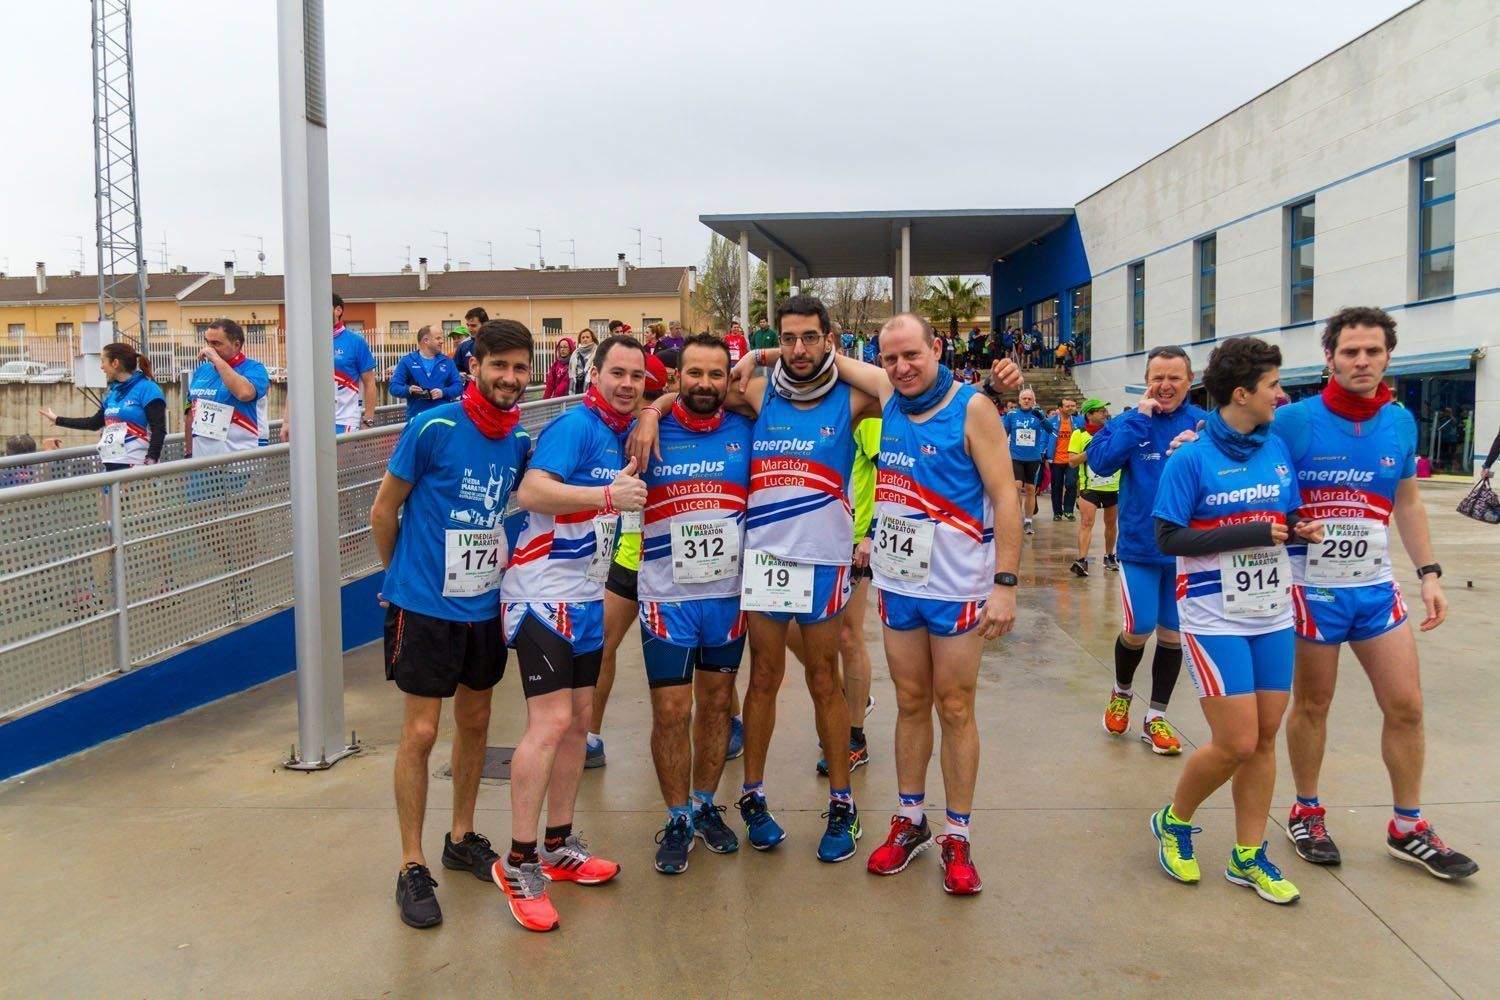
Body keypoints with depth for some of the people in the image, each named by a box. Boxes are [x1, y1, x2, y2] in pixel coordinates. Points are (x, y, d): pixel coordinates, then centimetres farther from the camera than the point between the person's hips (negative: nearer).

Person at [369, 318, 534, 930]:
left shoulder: (521, 440, 1)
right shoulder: (432, 428, -15)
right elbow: (383, 511, -5)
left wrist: (500, 566, 10)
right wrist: (403, 576, 6)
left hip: (486, 605, 5)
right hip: (425, 605, -5)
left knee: (475, 723, 16)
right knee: (420, 733, 0)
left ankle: (462, 839, 34)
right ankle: (412, 868, 13)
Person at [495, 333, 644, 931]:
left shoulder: (624, 434, 11)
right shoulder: (575, 426, -14)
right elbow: (532, 491, -29)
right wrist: (607, 494, -38)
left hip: (586, 598, 9)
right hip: (542, 593, -9)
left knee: (578, 720, 13)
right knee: (550, 721, -13)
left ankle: (558, 846, 26)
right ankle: (519, 862, -2)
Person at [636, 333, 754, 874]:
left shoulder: (745, 431, -1)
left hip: (729, 594, 2)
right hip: (667, 597, -2)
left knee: (716, 704, 14)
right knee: (671, 712, 1)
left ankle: (706, 806, 32)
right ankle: (677, 819, 20)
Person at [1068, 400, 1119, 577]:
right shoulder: (1079, 434, -4)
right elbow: (1072, 462, -10)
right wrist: (1091, 451, -20)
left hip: (1113, 486, 3)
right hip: (1089, 486, -3)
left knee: (1111, 523, 14)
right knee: (1087, 521, -16)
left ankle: (1109, 557, 31)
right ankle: (1082, 560, -20)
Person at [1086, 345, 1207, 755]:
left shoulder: (1203, 424, -3)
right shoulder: (1129, 421, -4)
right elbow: (1100, 461, -20)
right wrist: (1140, 416, -20)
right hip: (1140, 547, -2)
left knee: (1172, 633, 10)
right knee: (1139, 628, -5)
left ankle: (1156, 718, 25)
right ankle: (1121, 691, 26)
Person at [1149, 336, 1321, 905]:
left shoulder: (1278, 449, 7)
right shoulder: (1191, 458, -11)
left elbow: (1287, 520, 16)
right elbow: (1168, 538, -14)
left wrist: (1300, 531, -7)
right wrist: (1248, 533, -19)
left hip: (1273, 615, 6)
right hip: (1215, 619, -6)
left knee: (1264, 738, 9)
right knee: (1236, 743, -7)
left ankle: (1248, 857, 23)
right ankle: (1174, 821, 19)